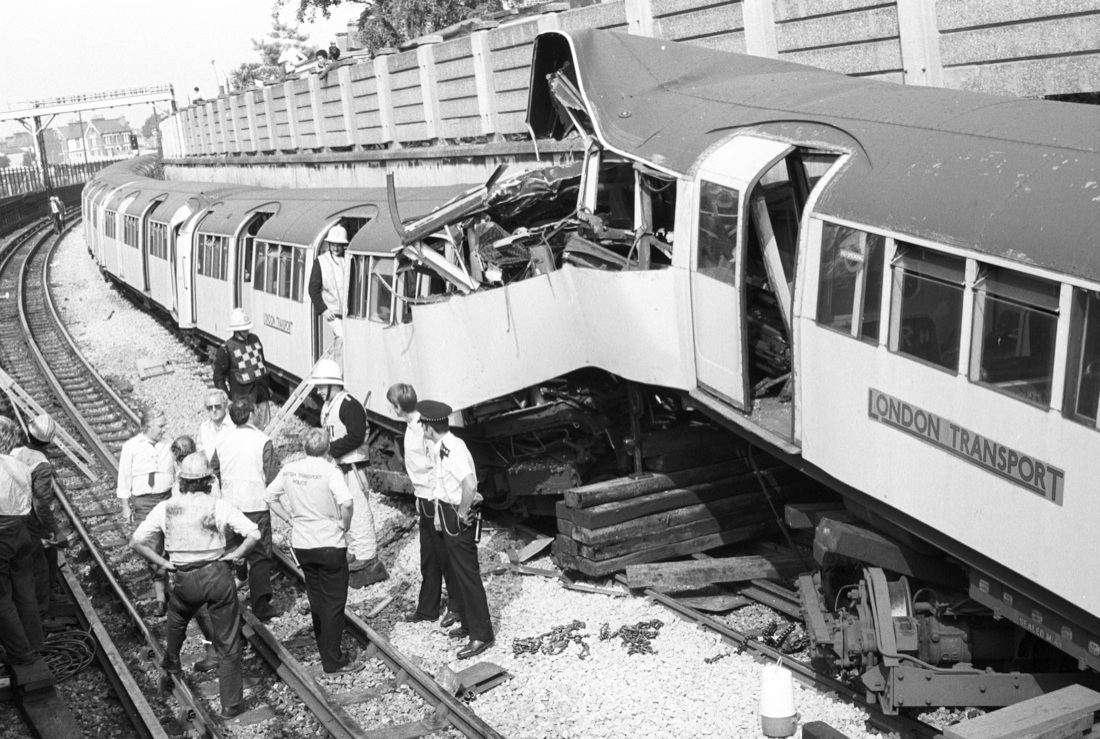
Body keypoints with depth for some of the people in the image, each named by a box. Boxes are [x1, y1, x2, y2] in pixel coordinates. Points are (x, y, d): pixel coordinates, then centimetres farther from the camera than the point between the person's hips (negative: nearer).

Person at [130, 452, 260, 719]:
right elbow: (254, 534, -17)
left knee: (177, 619, 37)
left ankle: (171, 662, 59)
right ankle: (231, 704, 13)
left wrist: (163, 563, 3)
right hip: (217, 575, -2)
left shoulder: (165, 508, -1)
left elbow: (136, 542, -4)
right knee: (227, 644, 8)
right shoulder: (218, 506, -8)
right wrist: (234, 555, -3)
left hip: (184, 579, 3)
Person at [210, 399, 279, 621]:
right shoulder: (262, 441, -11)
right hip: (257, 505, -4)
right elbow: (272, 477, -10)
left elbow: (212, 474, 8)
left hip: (230, 505, 4)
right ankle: (261, 605, 0)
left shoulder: (222, 442, 1)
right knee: (260, 556, 2)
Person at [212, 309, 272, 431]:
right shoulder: (226, 349, -14)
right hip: (242, 395, -7)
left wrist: (266, 386, 21)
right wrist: (225, 398, -10)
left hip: (261, 392, 7)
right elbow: (218, 376, -8)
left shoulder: (254, 339, 6)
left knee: (262, 424, 14)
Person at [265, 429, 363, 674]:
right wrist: (344, 525, -13)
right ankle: (333, 660, 7)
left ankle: (326, 650, 29)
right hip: (330, 544, -6)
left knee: (316, 600, 19)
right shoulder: (329, 472, -18)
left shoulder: (289, 469, 0)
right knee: (334, 602, 4)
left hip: (301, 544, 6)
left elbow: (270, 496, 8)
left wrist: (290, 518, 9)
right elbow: (346, 502, -30)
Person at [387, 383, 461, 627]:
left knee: (445, 556, 4)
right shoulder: (412, 427, 7)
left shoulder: (423, 429, -21)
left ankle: (457, 607, 18)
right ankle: (427, 608, 26)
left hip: (434, 500, -9)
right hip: (424, 500, 9)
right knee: (428, 558, 16)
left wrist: (438, 508, -20)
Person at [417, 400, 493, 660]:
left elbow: (470, 484, -37)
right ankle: (469, 624, 34)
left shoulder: (453, 449, -25)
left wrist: (462, 512, -25)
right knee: (458, 571, 20)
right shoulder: (438, 447, 5)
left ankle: (481, 635, 5)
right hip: (446, 513, 10)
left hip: (460, 518, -10)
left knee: (468, 574, -3)